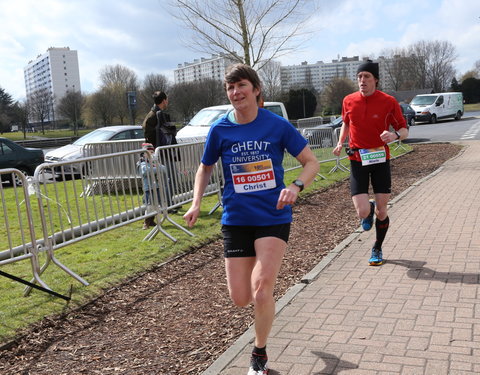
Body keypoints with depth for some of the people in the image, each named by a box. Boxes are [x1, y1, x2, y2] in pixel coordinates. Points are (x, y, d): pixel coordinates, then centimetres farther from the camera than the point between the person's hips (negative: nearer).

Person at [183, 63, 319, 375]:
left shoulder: (277, 125, -7)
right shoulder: (220, 130, -2)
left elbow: (312, 162, -2)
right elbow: (206, 167, 14)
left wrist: (296, 186, -22)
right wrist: (196, 203, 0)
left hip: (273, 217, -2)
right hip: (236, 219, 2)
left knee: (261, 290, -14)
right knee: (240, 298, 2)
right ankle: (266, 275, 42)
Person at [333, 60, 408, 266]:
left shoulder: (388, 102, -7)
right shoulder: (349, 101, 1)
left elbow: (404, 129, -1)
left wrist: (395, 135, -25)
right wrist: (340, 143, 3)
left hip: (380, 160, -1)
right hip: (357, 160, 1)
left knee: (381, 211, 4)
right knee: (363, 212, -11)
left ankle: (377, 249, 29)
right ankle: (369, 211, 30)